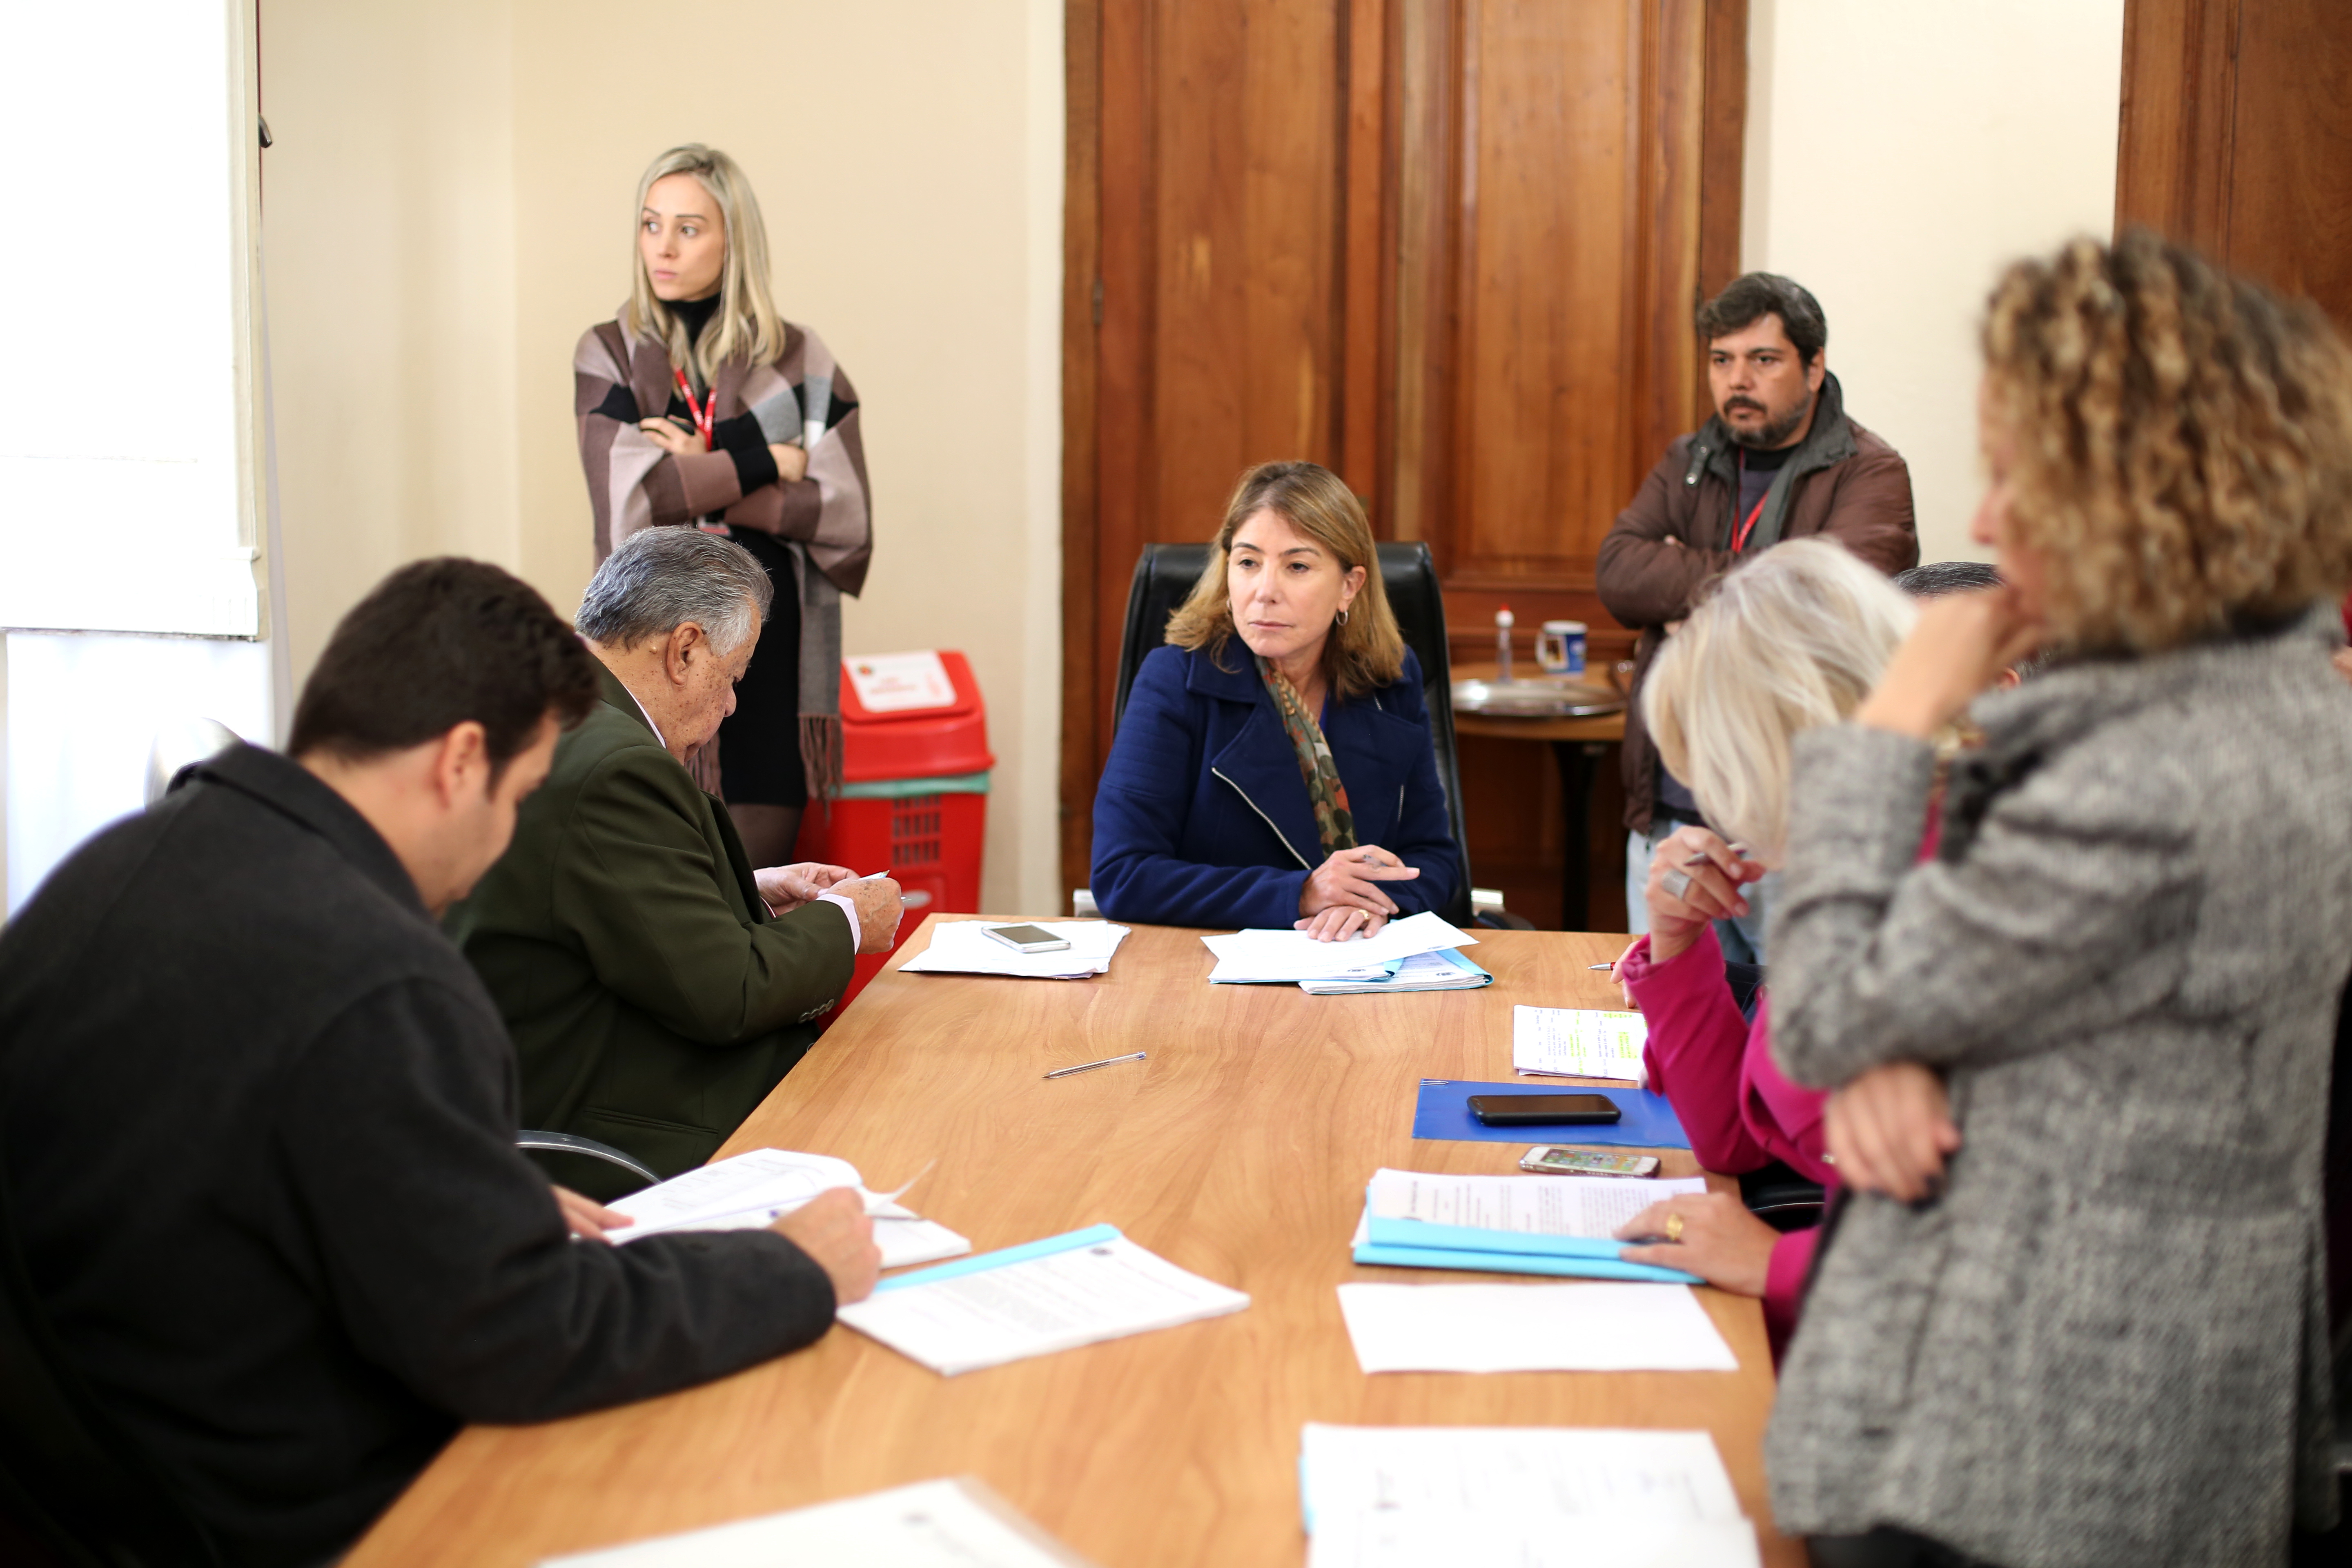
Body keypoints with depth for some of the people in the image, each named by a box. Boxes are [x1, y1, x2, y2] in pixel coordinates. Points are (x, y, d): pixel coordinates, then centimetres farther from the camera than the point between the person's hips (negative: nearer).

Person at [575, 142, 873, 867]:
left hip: (770, 651, 0)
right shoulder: (608, 355, 5)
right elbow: (630, 499, -9)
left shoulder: (799, 361, 5)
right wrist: (769, 463, -4)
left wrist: (696, 477, -6)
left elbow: (843, 514, -5)